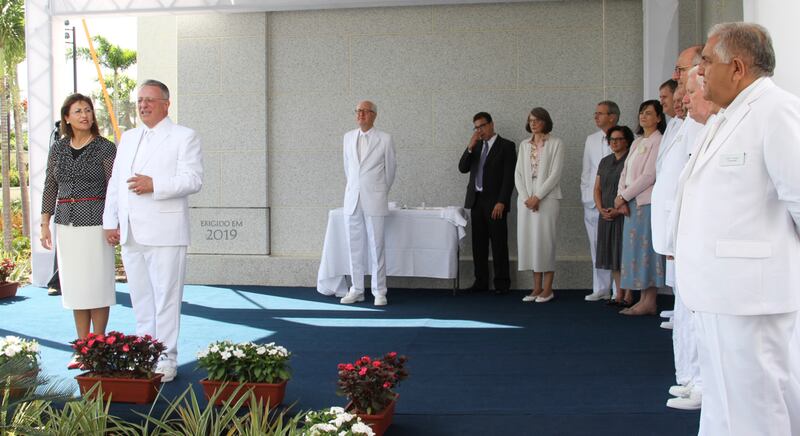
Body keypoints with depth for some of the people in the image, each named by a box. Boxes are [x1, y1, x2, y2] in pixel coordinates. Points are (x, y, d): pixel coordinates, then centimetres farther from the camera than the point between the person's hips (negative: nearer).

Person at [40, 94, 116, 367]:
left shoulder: (105, 149, -3)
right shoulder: (58, 149, 9)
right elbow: (50, 188, 13)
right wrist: (45, 224, 8)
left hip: (95, 223, -4)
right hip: (66, 225, 5)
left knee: (97, 284, -1)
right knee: (75, 285, 8)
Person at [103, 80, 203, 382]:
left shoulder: (184, 137, 1)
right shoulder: (128, 138, 21)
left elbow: (193, 180, -10)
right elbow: (115, 182, 21)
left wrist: (154, 186, -20)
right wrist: (110, 222, 13)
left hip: (165, 233, -6)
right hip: (130, 233, 6)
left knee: (166, 299, -3)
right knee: (140, 300, 10)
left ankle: (166, 360, 3)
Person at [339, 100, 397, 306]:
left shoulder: (385, 139, -3)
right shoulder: (348, 137, 9)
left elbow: (390, 168, 8)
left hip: (374, 200, -4)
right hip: (352, 199, 4)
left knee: (376, 246, -2)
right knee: (355, 247, 6)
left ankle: (379, 292, 5)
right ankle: (356, 290, 14)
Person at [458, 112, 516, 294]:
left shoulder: (506, 146, -2)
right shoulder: (475, 146, 15)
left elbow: (509, 177, -8)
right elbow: (463, 168, 6)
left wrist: (501, 202, -15)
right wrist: (470, 147, -7)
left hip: (495, 202, -5)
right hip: (476, 200, 5)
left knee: (499, 244, -3)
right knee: (479, 244, 7)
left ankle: (501, 282, 3)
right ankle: (481, 281, 13)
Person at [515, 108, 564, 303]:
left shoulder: (556, 143, 0)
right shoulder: (524, 145, 14)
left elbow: (555, 173, -8)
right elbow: (518, 173, 9)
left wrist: (537, 197, -13)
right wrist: (525, 197, -4)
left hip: (546, 198, -5)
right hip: (525, 199, 5)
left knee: (545, 240, -6)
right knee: (529, 241, 2)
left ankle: (547, 289, 0)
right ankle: (537, 287, 8)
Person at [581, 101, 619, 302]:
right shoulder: (591, 140, 14)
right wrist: (585, 195, 11)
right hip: (592, 201, 5)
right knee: (596, 246, 8)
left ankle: (619, 290, 2)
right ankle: (601, 289, 16)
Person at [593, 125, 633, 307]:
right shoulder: (605, 161, 15)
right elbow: (597, 188, 14)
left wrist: (619, 210, -17)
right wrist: (601, 209, -1)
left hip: (624, 214, -6)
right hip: (606, 215, 6)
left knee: (625, 253, -6)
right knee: (613, 255, 7)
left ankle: (628, 295, -2)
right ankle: (619, 294, 14)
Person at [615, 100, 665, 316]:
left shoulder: (658, 142, -7)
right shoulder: (637, 142, 20)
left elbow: (649, 176, -15)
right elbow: (625, 172, 16)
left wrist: (624, 196, -10)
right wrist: (621, 196, 0)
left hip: (647, 203, -8)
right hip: (631, 204, 8)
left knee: (647, 248, -7)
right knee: (636, 249, 7)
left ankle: (649, 302, -4)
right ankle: (643, 299, 10)